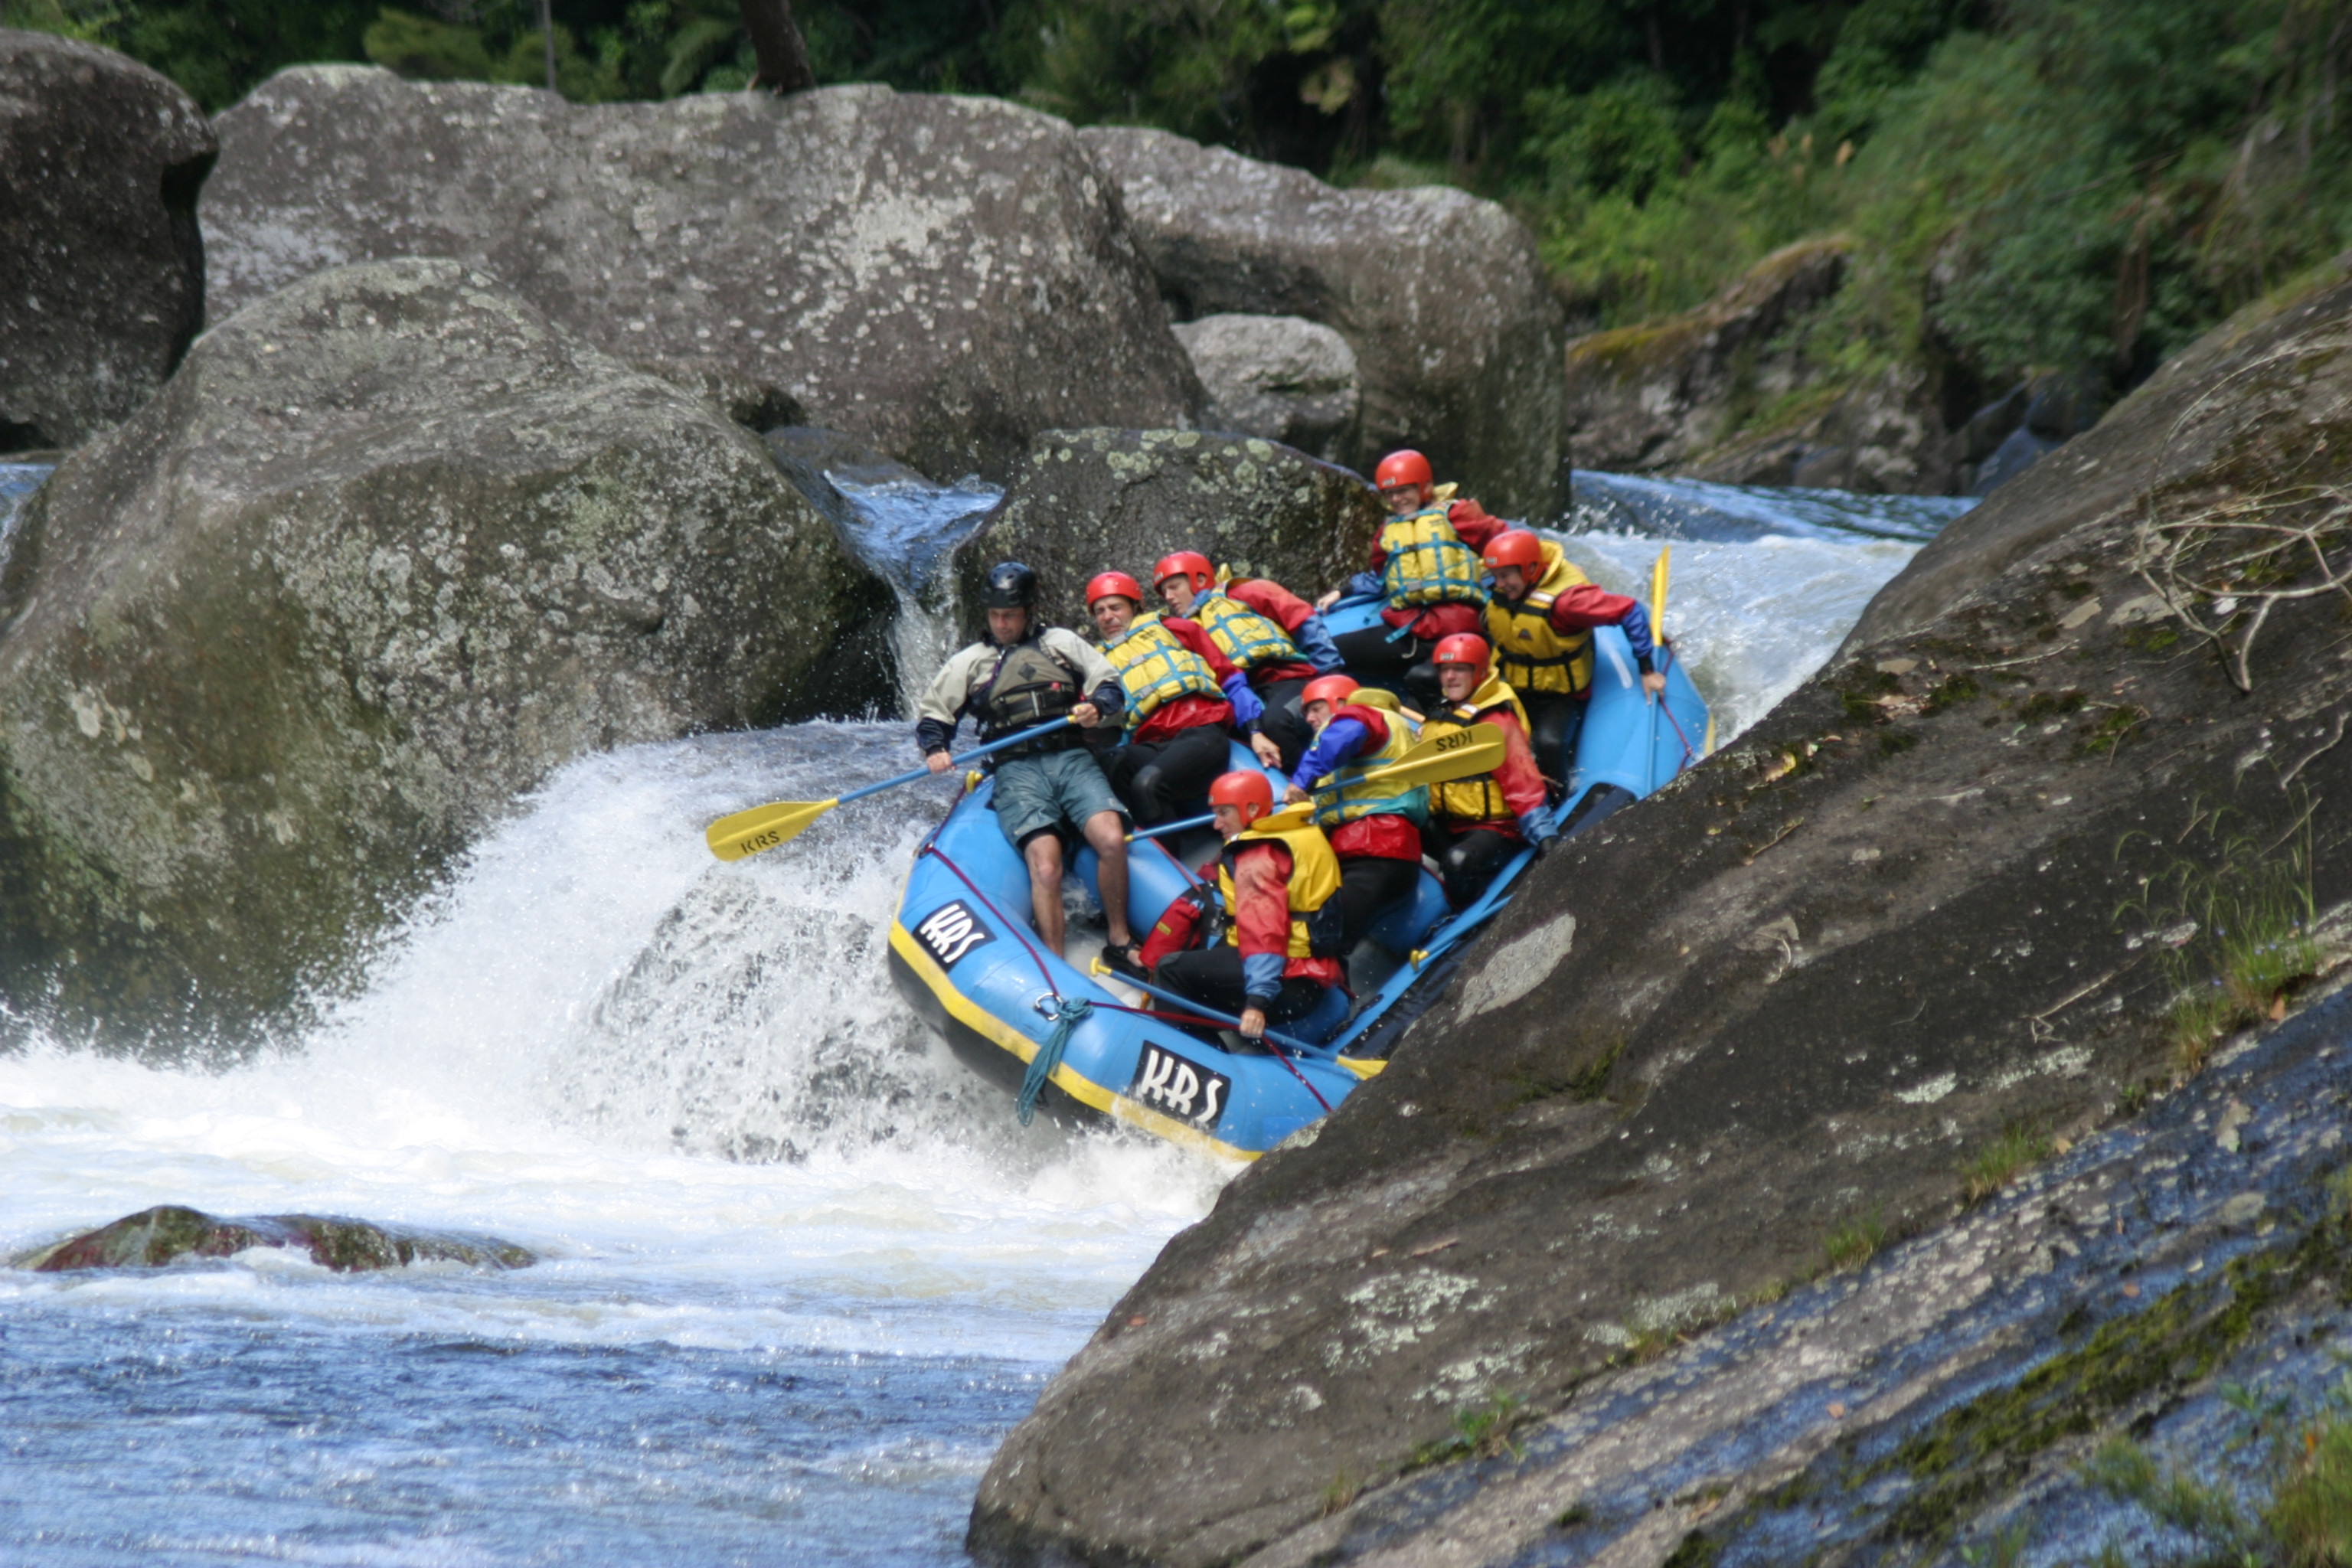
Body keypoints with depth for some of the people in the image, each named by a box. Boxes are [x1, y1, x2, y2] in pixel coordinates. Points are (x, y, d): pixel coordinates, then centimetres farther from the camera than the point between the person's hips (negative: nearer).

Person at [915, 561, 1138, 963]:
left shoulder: (1062, 643, 18)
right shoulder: (970, 662, 20)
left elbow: (1111, 687, 12)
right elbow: (931, 715, 21)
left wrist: (1097, 708, -11)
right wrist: (935, 749, 0)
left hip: (1072, 759, 0)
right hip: (1016, 771, 0)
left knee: (1112, 841, -26)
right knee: (1045, 865, -24)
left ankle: (1120, 940, -10)